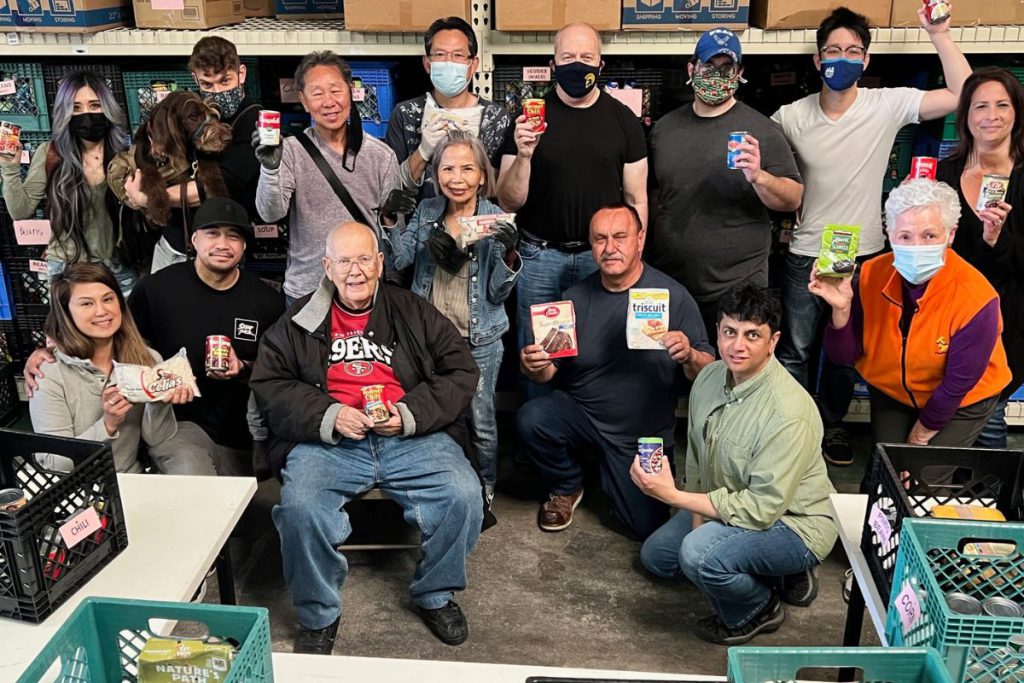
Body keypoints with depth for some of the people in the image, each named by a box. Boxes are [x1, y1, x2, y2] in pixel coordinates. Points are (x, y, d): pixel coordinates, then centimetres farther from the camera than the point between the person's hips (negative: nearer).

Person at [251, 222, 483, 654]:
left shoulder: (414, 313, 12)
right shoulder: (299, 321, 13)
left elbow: (461, 371, 9)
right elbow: (268, 384, 7)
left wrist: (410, 414, -8)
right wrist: (328, 416, -10)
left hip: (411, 438, 1)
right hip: (327, 440, 0)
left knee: (464, 495, -23)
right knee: (299, 506, -29)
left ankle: (435, 594, 6)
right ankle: (318, 615, -1)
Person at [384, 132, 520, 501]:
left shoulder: (495, 220, -8)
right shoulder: (426, 211, 2)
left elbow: (498, 292, -10)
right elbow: (400, 259, 1)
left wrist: (509, 255, -27)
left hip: (479, 340, -3)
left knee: (479, 418, 7)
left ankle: (484, 488, 29)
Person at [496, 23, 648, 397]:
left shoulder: (624, 120, 2)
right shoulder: (530, 118, -1)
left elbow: (636, 199, 4)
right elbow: (509, 202, -3)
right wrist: (523, 155, -20)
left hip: (602, 255, 0)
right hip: (540, 256, 0)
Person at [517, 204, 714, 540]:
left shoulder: (674, 296, -11)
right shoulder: (577, 297, -4)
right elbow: (549, 370, -1)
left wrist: (689, 356, -34)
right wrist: (534, 366, -24)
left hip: (645, 435, -1)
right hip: (580, 410, 1)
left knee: (648, 527, -6)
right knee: (531, 419, -28)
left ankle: (613, 473, 28)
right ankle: (567, 487, 5)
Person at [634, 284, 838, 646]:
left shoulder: (789, 414, -33)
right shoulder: (709, 377, -8)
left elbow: (762, 510, -31)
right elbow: (696, 457, 4)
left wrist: (672, 495, -31)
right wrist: (697, 520, -7)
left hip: (791, 520, -8)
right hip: (728, 504, 9)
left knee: (699, 555, -32)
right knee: (655, 554, 15)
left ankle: (759, 611, 2)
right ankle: (774, 575, 14)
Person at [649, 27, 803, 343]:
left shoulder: (762, 130, -3)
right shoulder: (664, 128, 8)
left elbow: (793, 199, -4)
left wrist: (758, 177, -24)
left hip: (736, 288, -3)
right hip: (667, 283, 3)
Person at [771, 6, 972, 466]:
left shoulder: (887, 106, -7)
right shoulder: (792, 117, -5)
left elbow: (963, 95, -12)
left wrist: (938, 34, -15)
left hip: (863, 258, 0)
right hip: (805, 256, 0)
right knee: (793, 352, 10)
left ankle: (832, 424, 36)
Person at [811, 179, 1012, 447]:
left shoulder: (975, 299, -29)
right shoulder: (872, 275, -19)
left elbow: (956, 386, -18)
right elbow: (844, 356, -14)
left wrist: (919, 436, -8)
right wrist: (842, 309, -32)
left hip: (959, 403, -2)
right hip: (891, 394, 2)